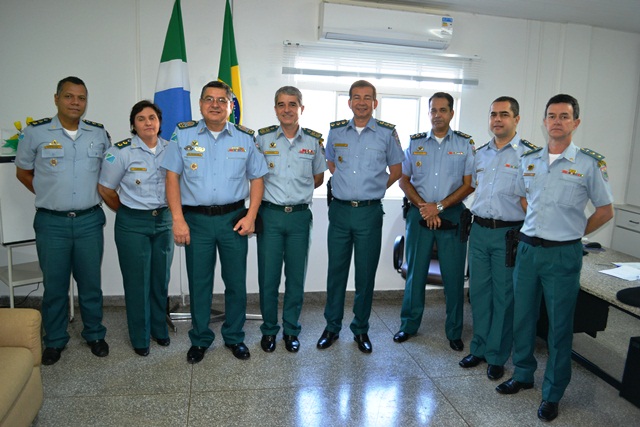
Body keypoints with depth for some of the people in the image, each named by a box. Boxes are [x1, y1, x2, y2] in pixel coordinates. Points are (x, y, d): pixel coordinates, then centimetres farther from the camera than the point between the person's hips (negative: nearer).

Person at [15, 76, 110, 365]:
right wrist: (49, 196, 6)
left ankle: (95, 335, 27)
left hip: (89, 221, 1)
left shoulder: (99, 134, 3)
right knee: (54, 285, 10)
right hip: (51, 223, -1)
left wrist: (92, 196, 8)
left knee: (91, 283, 10)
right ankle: (54, 341, 27)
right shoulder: (36, 132, -2)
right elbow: (23, 172, 10)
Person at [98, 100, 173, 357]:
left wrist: (167, 212, 8)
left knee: (161, 278, 12)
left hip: (164, 221, 3)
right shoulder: (121, 151, -9)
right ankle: (140, 338, 23)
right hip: (133, 225, -3)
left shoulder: (170, 150, 2)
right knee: (137, 281, 5)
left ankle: (159, 329, 32)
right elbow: (106, 190, -2)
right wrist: (128, 211, 8)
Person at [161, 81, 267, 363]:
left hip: (234, 218, 1)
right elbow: (172, 177, 0)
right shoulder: (183, 135, 2)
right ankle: (200, 340, 27)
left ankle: (234, 337, 28)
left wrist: (250, 216, -5)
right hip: (196, 220, 0)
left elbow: (257, 178, 6)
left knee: (236, 282, 8)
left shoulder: (246, 138, 4)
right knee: (199, 283, 9)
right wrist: (178, 219, -8)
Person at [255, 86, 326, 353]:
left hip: (300, 215, 1)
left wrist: (300, 192, 6)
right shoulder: (262, 137, 0)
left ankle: (291, 330, 25)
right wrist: (272, 192, 1)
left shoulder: (314, 140, 3)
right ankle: (269, 330, 23)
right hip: (270, 214, -1)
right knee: (268, 276, 5)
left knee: (296, 276, 9)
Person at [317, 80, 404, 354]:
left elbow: (396, 170, 11)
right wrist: (345, 185, 11)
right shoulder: (336, 131, 6)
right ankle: (332, 327, 23)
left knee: (366, 273, 6)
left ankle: (361, 329, 22)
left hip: (370, 212, -1)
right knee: (336, 270, 8)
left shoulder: (387, 133, 0)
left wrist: (375, 188, 6)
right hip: (340, 210, 2)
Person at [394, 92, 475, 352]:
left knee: (453, 275, 3)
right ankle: (409, 325, 22)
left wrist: (439, 206, -11)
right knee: (415, 272, 8)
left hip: (452, 216, -1)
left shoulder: (465, 144, 4)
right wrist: (423, 206, -8)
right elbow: (404, 180, 5)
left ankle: (454, 332, 17)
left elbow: (469, 184, -1)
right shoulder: (415, 143, 8)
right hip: (419, 214, 1)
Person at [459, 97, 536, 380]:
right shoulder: (480, 153, 11)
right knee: (478, 291, 12)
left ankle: (497, 356, 19)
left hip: (509, 234, -5)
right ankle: (479, 348, 27)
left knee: (504, 296, 4)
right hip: (479, 230, 5)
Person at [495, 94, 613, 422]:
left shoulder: (590, 164, -6)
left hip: (563, 254, -4)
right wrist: (536, 227, 10)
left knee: (559, 324, 5)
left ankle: (552, 394, 20)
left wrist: (574, 233, 0)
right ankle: (523, 375, 32)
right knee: (522, 316, 13)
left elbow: (605, 210, 2)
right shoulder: (528, 160, 6)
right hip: (527, 248, 4)